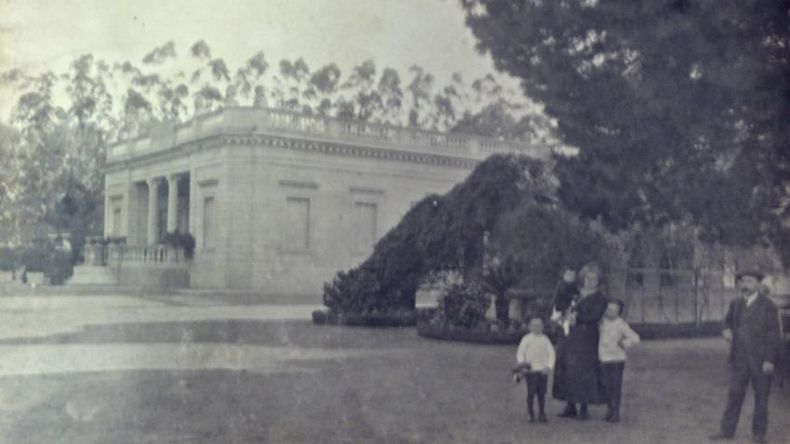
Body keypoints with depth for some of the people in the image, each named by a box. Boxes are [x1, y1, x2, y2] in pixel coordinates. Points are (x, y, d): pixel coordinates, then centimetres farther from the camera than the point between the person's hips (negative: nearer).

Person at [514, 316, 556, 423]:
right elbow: (520, 353, 3)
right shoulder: (526, 339, 3)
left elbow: (551, 353, 8)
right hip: (530, 370, -2)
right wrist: (521, 363, -13)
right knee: (531, 393, -3)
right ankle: (530, 415, 6)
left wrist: (549, 366, -3)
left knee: (542, 393, 4)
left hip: (543, 371, 2)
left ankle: (542, 414, 14)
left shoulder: (545, 339, 9)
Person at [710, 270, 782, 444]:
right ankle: (727, 430, 9)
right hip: (739, 358, 4)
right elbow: (728, 320, 26)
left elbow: (773, 334, -8)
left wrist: (770, 360, -14)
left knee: (761, 396, 5)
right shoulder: (735, 304, 9)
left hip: (761, 359, -4)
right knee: (734, 394, 4)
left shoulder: (768, 306, -5)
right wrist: (726, 330, 2)